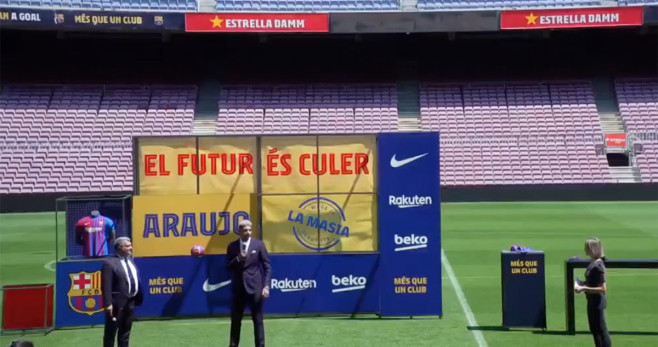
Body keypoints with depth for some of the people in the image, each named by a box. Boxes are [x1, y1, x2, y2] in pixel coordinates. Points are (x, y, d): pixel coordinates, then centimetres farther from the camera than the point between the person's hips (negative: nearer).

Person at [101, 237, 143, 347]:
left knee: (125, 332, 17)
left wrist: (138, 297, 10)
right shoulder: (109, 263, -13)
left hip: (130, 302, 8)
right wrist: (108, 304, -22)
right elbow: (106, 286, -17)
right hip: (117, 303, -8)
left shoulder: (130, 261, 13)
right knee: (111, 332, 2)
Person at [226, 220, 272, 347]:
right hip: (238, 288, 2)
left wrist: (266, 286, -9)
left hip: (254, 287, -2)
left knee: (258, 320, 2)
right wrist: (238, 259, -14)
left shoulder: (259, 244, -1)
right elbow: (228, 267, 4)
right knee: (235, 320, 9)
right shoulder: (232, 246, 4)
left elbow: (267, 266, -1)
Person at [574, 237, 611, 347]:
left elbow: (602, 288, -24)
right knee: (594, 329, 22)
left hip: (597, 302, -10)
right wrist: (581, 284, 4)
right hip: (592, 301, 10)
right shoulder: (593, 263, 5)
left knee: (601, 330, 3)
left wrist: (584, 288, -24)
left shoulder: (597, 266, -23)